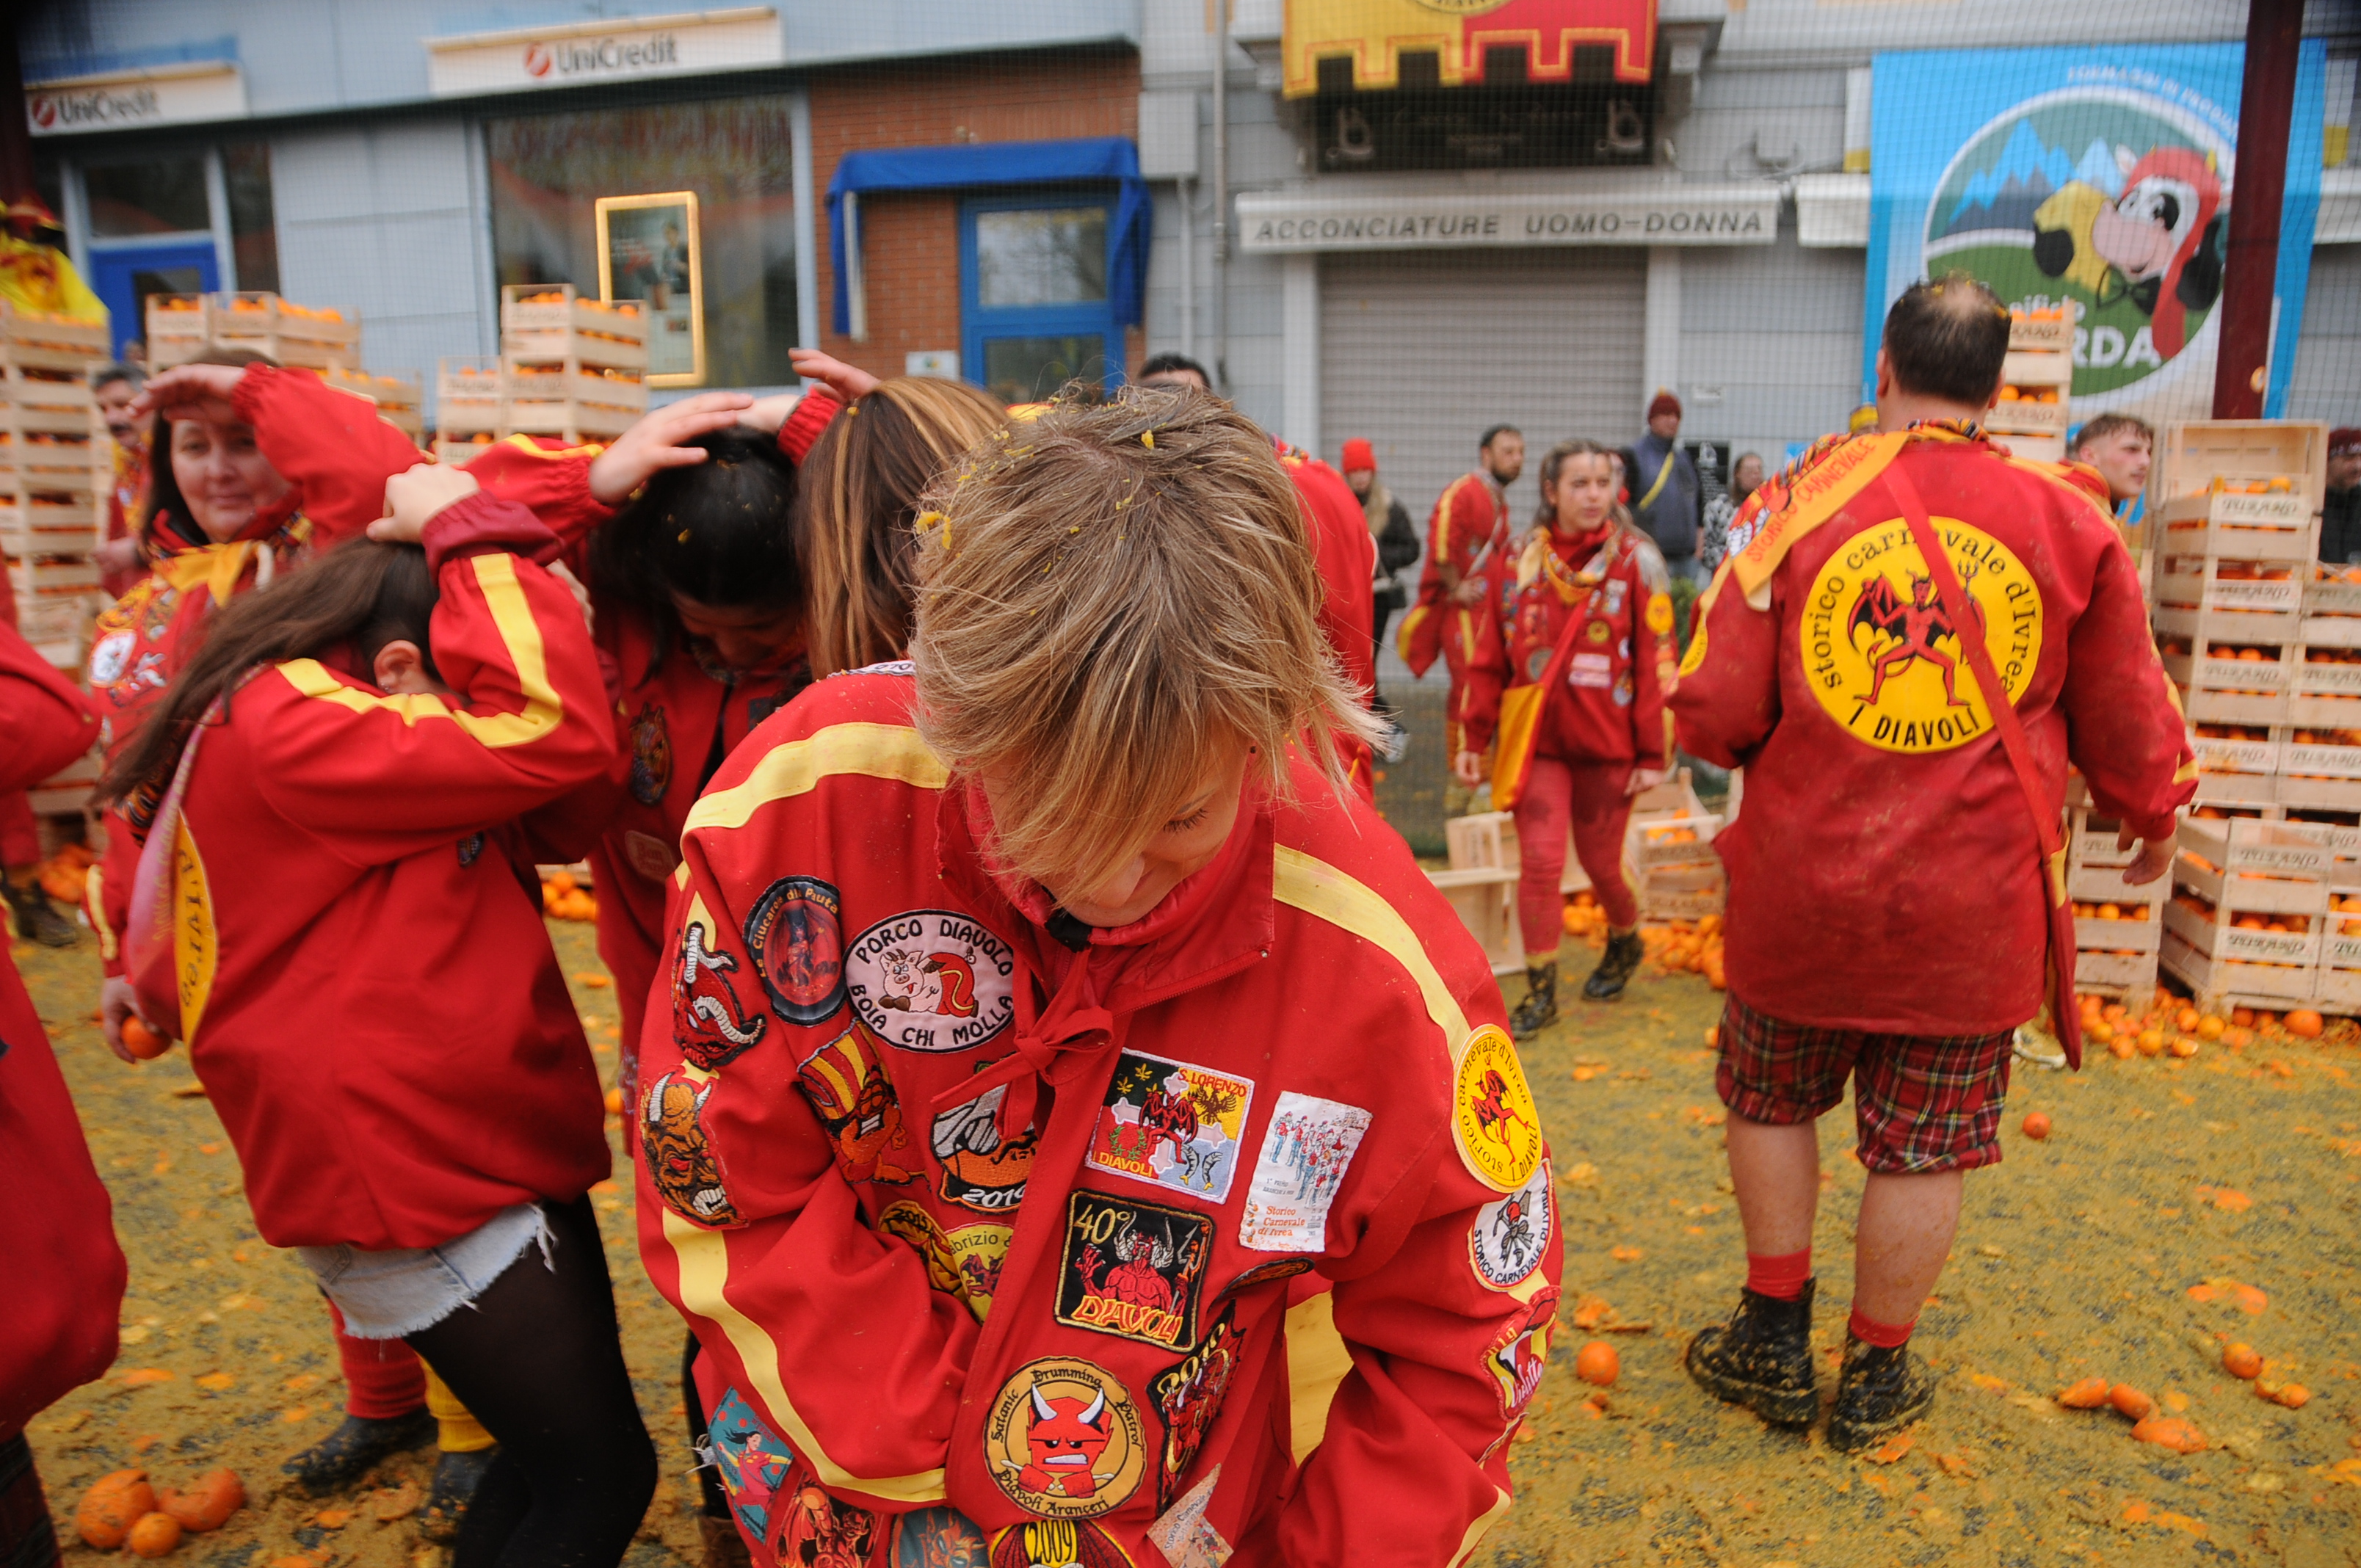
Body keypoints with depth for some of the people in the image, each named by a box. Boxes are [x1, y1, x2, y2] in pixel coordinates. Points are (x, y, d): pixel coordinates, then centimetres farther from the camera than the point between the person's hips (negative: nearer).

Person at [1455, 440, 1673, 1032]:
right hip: (1537, 739, 1)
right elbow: (1490, 658, 8)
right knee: (1539, 861, -4)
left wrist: (1653, 754, -7)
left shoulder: (1635, 562, -3)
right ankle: (1540, 992, 9)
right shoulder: (1516, 562, 4)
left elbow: (1656, 665, -4)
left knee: (1600, 862, 11)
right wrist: (1475, 738, 5)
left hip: (1607, 741, -1)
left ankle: (1625, 944, 42)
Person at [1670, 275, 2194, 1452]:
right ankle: (1876, 1375, 30)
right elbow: (2123, 711, 8)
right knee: (1923, 1143, 14)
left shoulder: (1803, 502, -7)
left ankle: (1773, 1338, 30)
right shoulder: (2068, 522, -3)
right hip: (1973, 906, 1)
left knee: (1771, 1100, 20)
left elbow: (1714, 712, -9)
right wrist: (2152, 816, 28)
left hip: (1802, 880, 0)